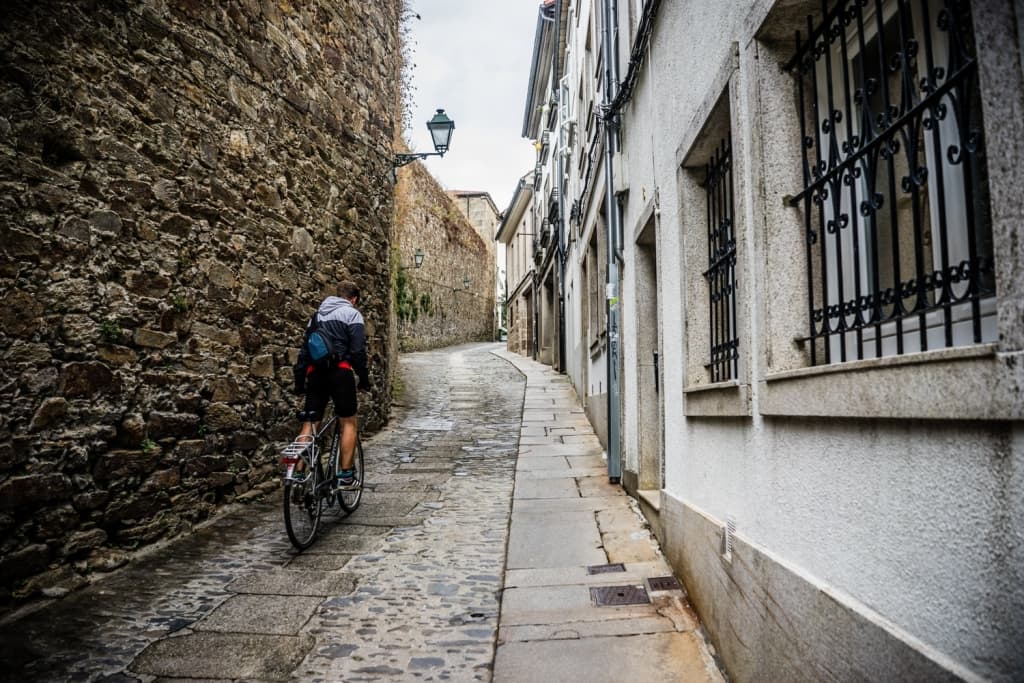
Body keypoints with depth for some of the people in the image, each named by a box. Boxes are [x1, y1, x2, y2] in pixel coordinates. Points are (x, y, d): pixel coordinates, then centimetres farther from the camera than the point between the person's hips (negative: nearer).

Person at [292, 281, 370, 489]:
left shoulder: (318, 314, 21)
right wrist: (364, 378, -3)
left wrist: (299, 381, 19)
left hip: (315, 373, 5)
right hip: (340, 372, -5)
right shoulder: (352, 314, 1)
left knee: (308, 425, 6)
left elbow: (304, 349, 18)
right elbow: (358, 350, -9)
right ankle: (345, 476, 4)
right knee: (348, 422, 6)